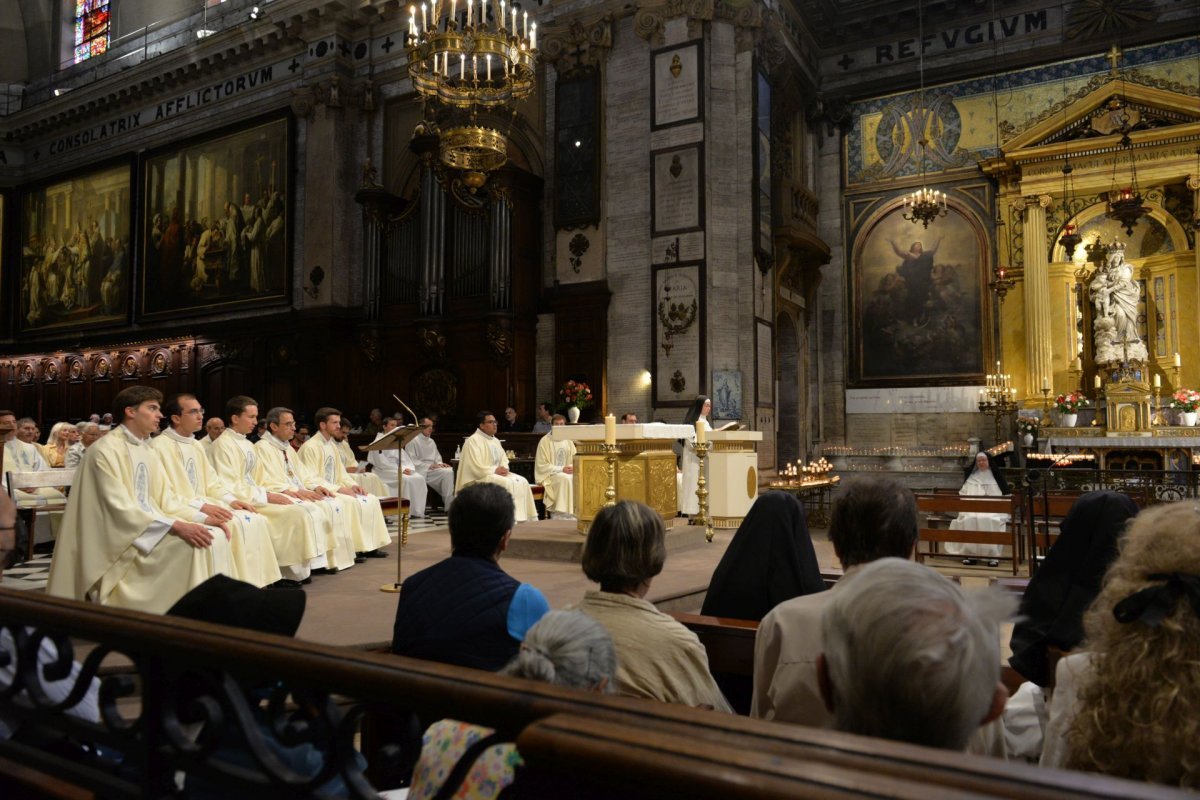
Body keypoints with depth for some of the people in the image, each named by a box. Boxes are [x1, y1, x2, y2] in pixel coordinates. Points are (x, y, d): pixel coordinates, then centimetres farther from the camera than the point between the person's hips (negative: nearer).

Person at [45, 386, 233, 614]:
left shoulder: (147, 451, 13)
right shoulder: (106, 450, -13)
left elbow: (163, 499, 12)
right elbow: (120, 508, -20)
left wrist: (202, 518, -4)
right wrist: (175, 526, -29)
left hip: (149, 526, 8)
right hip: (121, 539, -7)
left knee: (215, 536, -14)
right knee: (194, 545, -26)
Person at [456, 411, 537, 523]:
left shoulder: (495, 440, 15)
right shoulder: (473, 441, -11)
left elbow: (504, 459, 19)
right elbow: (475, 467, -18)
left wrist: (504, 468, -3)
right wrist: (494, 470, -19)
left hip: (497, 473, 8)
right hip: (478, 477, -8)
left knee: (522, 481, -12)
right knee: (506, 483, -31)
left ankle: (523, 517, -14)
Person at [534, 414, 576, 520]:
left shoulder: (568, 441, 10)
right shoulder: (545, 441, -5)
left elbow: (575, 459, 13)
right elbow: (542, 466, -9)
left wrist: (572, 467, -11)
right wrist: (561, 469, -17)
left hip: (566, 473, 5)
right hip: (549, 475, -5)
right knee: (565, 478, -34)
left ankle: (575, 512, -19)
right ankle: (561, 515, -29)